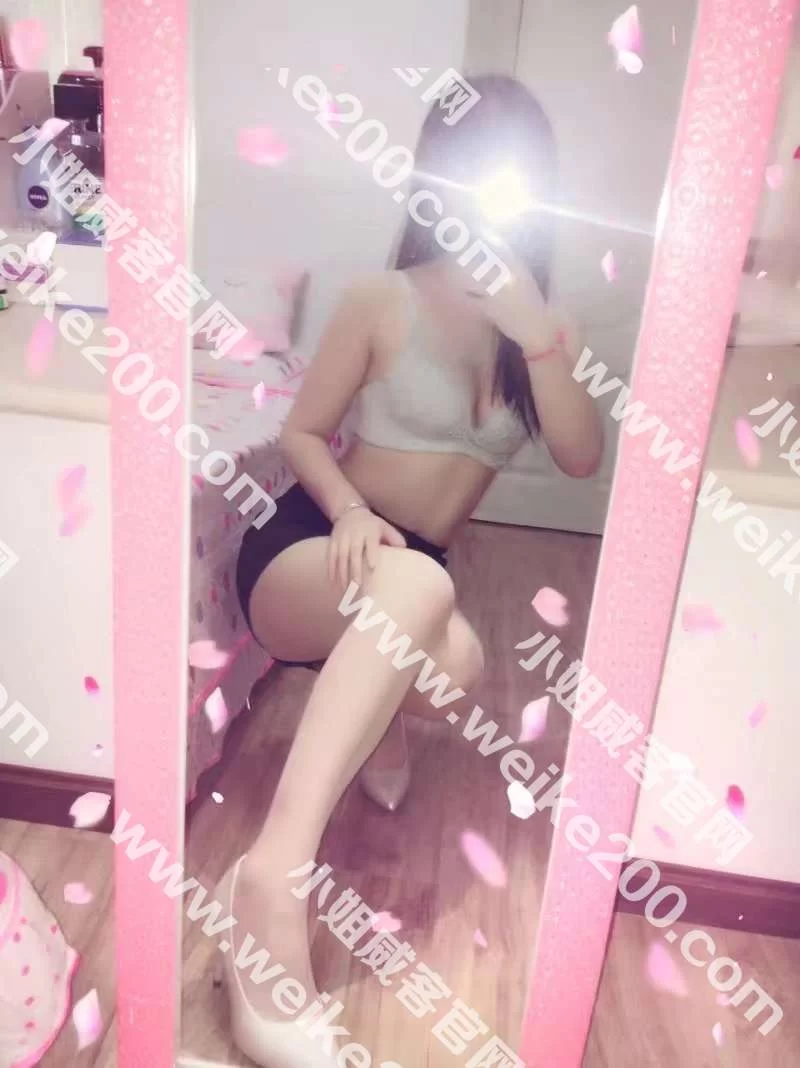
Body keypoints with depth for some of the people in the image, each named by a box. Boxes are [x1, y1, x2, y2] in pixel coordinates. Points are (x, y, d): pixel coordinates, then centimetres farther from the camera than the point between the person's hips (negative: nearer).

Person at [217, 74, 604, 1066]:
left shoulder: (545, 324, 8)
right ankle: (276, 872, -44)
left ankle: (377, 714, 5)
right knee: (417, 588, -39)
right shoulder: (382, 301, -4)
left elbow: (581, 459, -5)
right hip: (309, 548, -4)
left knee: (455, 663, -32)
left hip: (409, 577, 4)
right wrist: (350, 511, -21)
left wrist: (539, 341, -18)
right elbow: (303, 434, -1)